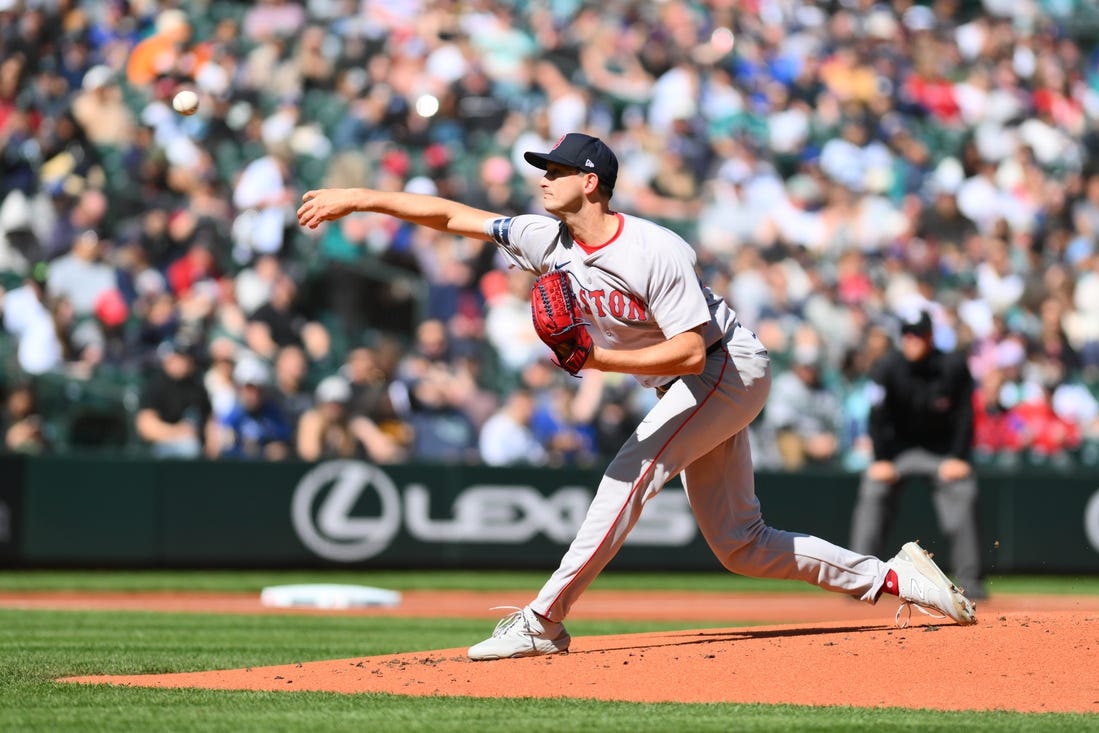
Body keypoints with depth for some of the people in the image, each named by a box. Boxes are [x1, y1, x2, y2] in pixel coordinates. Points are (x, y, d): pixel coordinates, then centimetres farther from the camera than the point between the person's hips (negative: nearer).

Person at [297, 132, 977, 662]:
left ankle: (544, 620, -22)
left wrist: (599, 359, -35)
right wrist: (357, 198, -9)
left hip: (731, 370, -9)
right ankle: (891, 578, 12)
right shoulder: (548, 239, -5)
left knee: (632, 472, -22)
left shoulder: (655, 252, -26)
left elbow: (691, 350, -29)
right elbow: (448, 214, -4)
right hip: (696, 388, 9)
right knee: (738, 545, 7)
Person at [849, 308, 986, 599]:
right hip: (898, 447, 0)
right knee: (872, 495, -20)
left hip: (943, 449, 0)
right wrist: (881, 460, -19)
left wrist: (959, 458, -16)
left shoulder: (954, 366, -16)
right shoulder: (887, 368, -18)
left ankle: (969, 580, -9)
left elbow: (964, 415, -10)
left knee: (963, 496, -17)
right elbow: (878, 416, -14)